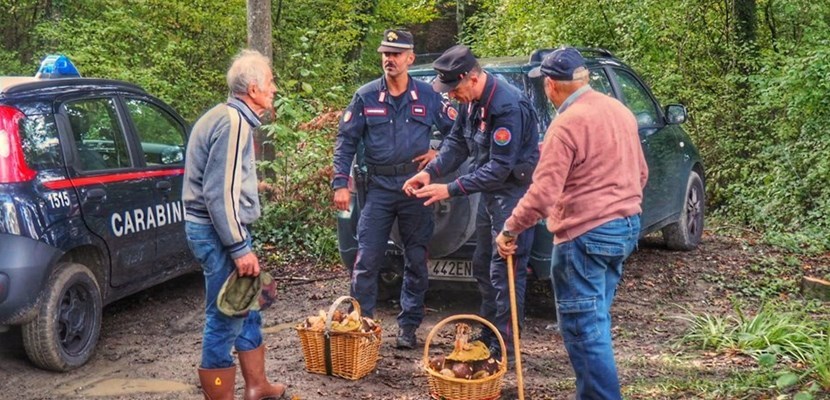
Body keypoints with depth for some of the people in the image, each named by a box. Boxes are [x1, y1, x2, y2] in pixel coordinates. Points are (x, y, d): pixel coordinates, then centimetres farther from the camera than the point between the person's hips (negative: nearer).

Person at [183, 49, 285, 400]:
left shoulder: (233, 117, 14)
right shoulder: (232, 122, -18)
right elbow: (219, 193, -24)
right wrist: (239, 248, -22)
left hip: (223, 227, 11)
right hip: (218, 231, -11)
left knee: (247, 310, 20)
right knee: (225, 321, -4)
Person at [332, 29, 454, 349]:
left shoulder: (427, 96, 3)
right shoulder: (366, 96, 1)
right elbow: (346, 140, 2)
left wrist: (440, 153, -2)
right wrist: (340, 184, -5)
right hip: (379, 187, -1)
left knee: (416, 260, 7)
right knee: (367, 259, -2)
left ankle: (409, 326, 19)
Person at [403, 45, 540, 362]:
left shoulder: (507, 107, -27)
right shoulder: (471, 101, 2)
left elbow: (500, 167, -27)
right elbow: (457, 142, 9)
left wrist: (451, 190, -27)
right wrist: (431, 172, -8)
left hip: (514, 191, -10)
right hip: (491, 190, 10)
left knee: (505, 271, -6)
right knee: (482, 266, 16)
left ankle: (504, 348, 4)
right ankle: (488, 337, 29)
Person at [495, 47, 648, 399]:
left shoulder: (567, 123, -18)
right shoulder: (619, 110, 9)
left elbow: (543, 194, -21)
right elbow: (640, 172, 18)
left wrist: (509, 230, -10)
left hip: (586, 235, -9)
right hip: (626, 226, 9)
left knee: (583, 326, -1)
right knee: (596, 320, 19)